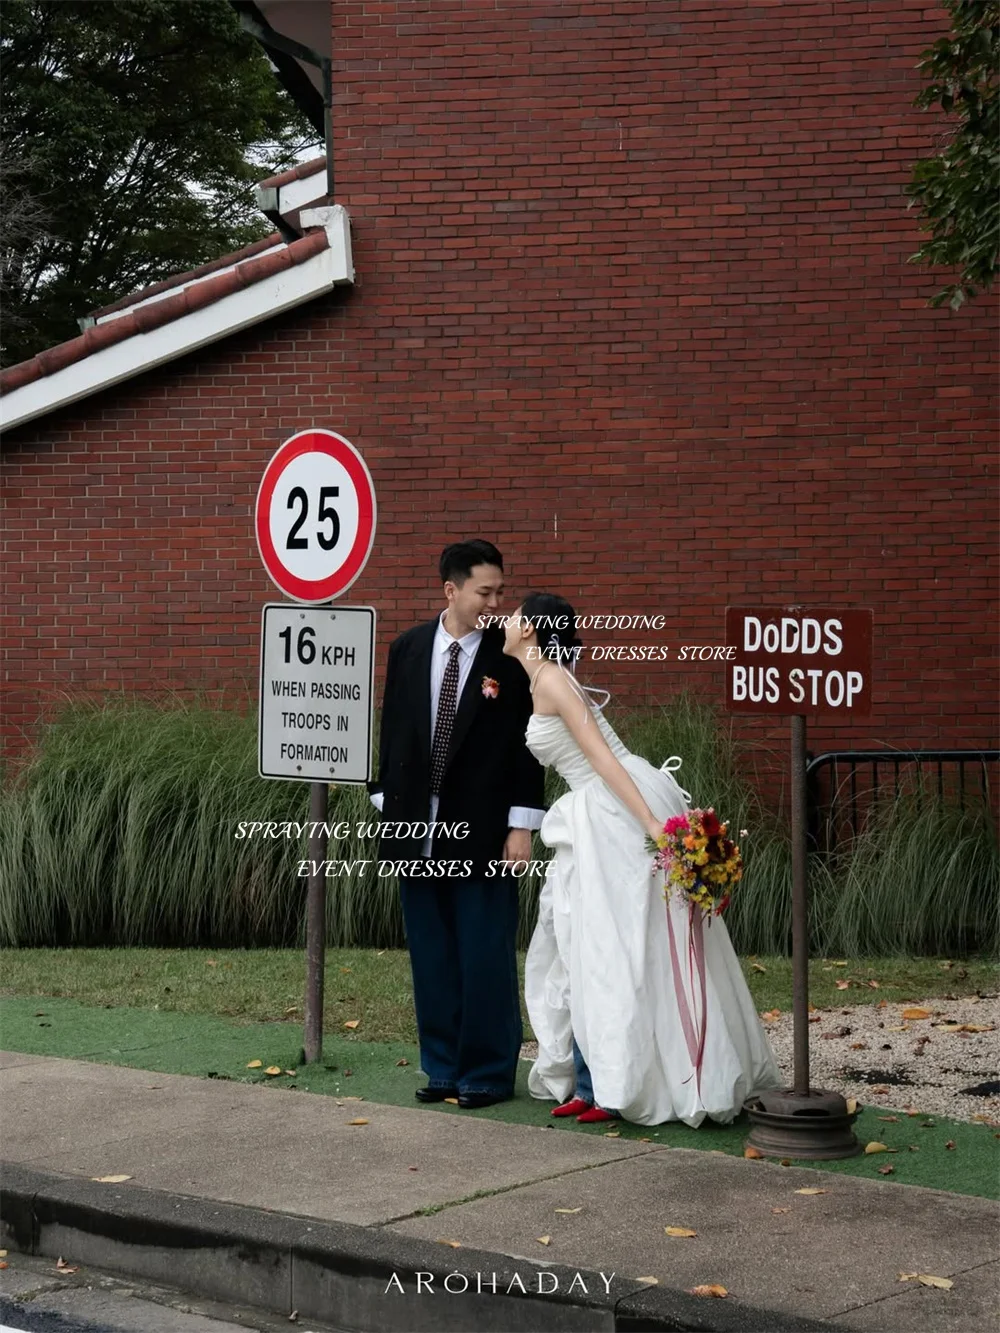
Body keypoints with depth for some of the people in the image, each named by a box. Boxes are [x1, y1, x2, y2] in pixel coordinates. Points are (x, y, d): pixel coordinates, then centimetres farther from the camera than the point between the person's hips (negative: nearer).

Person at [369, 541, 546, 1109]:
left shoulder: (513, 657, -6)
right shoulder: (408, 649, 5)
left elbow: (528, 745, -6)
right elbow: (392, 730, 10)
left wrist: (522, 826, -10)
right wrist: (388, 805, 6)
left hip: (483, 832, -4)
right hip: (416, 827, 4)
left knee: (486, 959, -1)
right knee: (432, 959, 11)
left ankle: (489, 1073, 10)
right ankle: (444, 1068, 21)